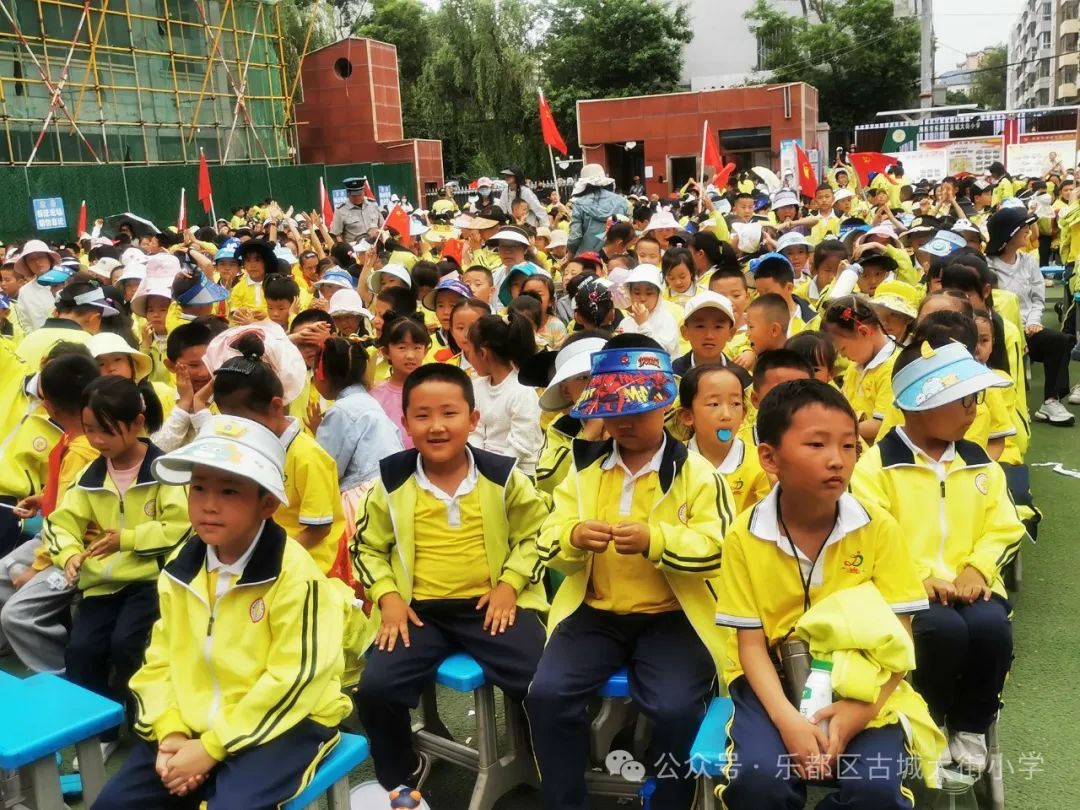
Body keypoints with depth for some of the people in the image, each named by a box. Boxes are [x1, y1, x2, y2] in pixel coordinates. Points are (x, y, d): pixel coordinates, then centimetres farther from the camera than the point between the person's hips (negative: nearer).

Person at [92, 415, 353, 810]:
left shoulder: (294, 572, -19)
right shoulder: (180, 566, 3)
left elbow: (293, 681, -20)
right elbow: (161, 660, 8)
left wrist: (212, 747, -18)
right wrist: (170, 731, -9)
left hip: (281, 721, -6)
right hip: (193, 722, 7)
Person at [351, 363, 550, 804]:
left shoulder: (502, 475, -1)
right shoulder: (392, 480, 0)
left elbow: (535, 533, 9)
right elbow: (367, 545, 11)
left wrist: (510, 583, -5)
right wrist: (387, 596, -2)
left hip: (491, 605, -1)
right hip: (419, 610, 1)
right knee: (375, 689, -20)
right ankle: (402, 777, 13)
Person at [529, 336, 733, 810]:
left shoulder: (695, 472, -1)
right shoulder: (585, 466, 9)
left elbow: (718, 552, -11)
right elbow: (547, 545, 5)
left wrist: (655, 540, -28)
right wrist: (573, 537, -20)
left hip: (672, 616, -3)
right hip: (594, 611, 3)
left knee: (676, 709, -25)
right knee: (546, 694, -19)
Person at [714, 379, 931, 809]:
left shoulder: (878, 526, -9)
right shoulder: (744, 536, -10)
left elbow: (897, 637, -6)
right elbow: (751, 643, -7)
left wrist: (861, 709, -21)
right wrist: (787, 718, -22)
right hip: (775, 677, 0)